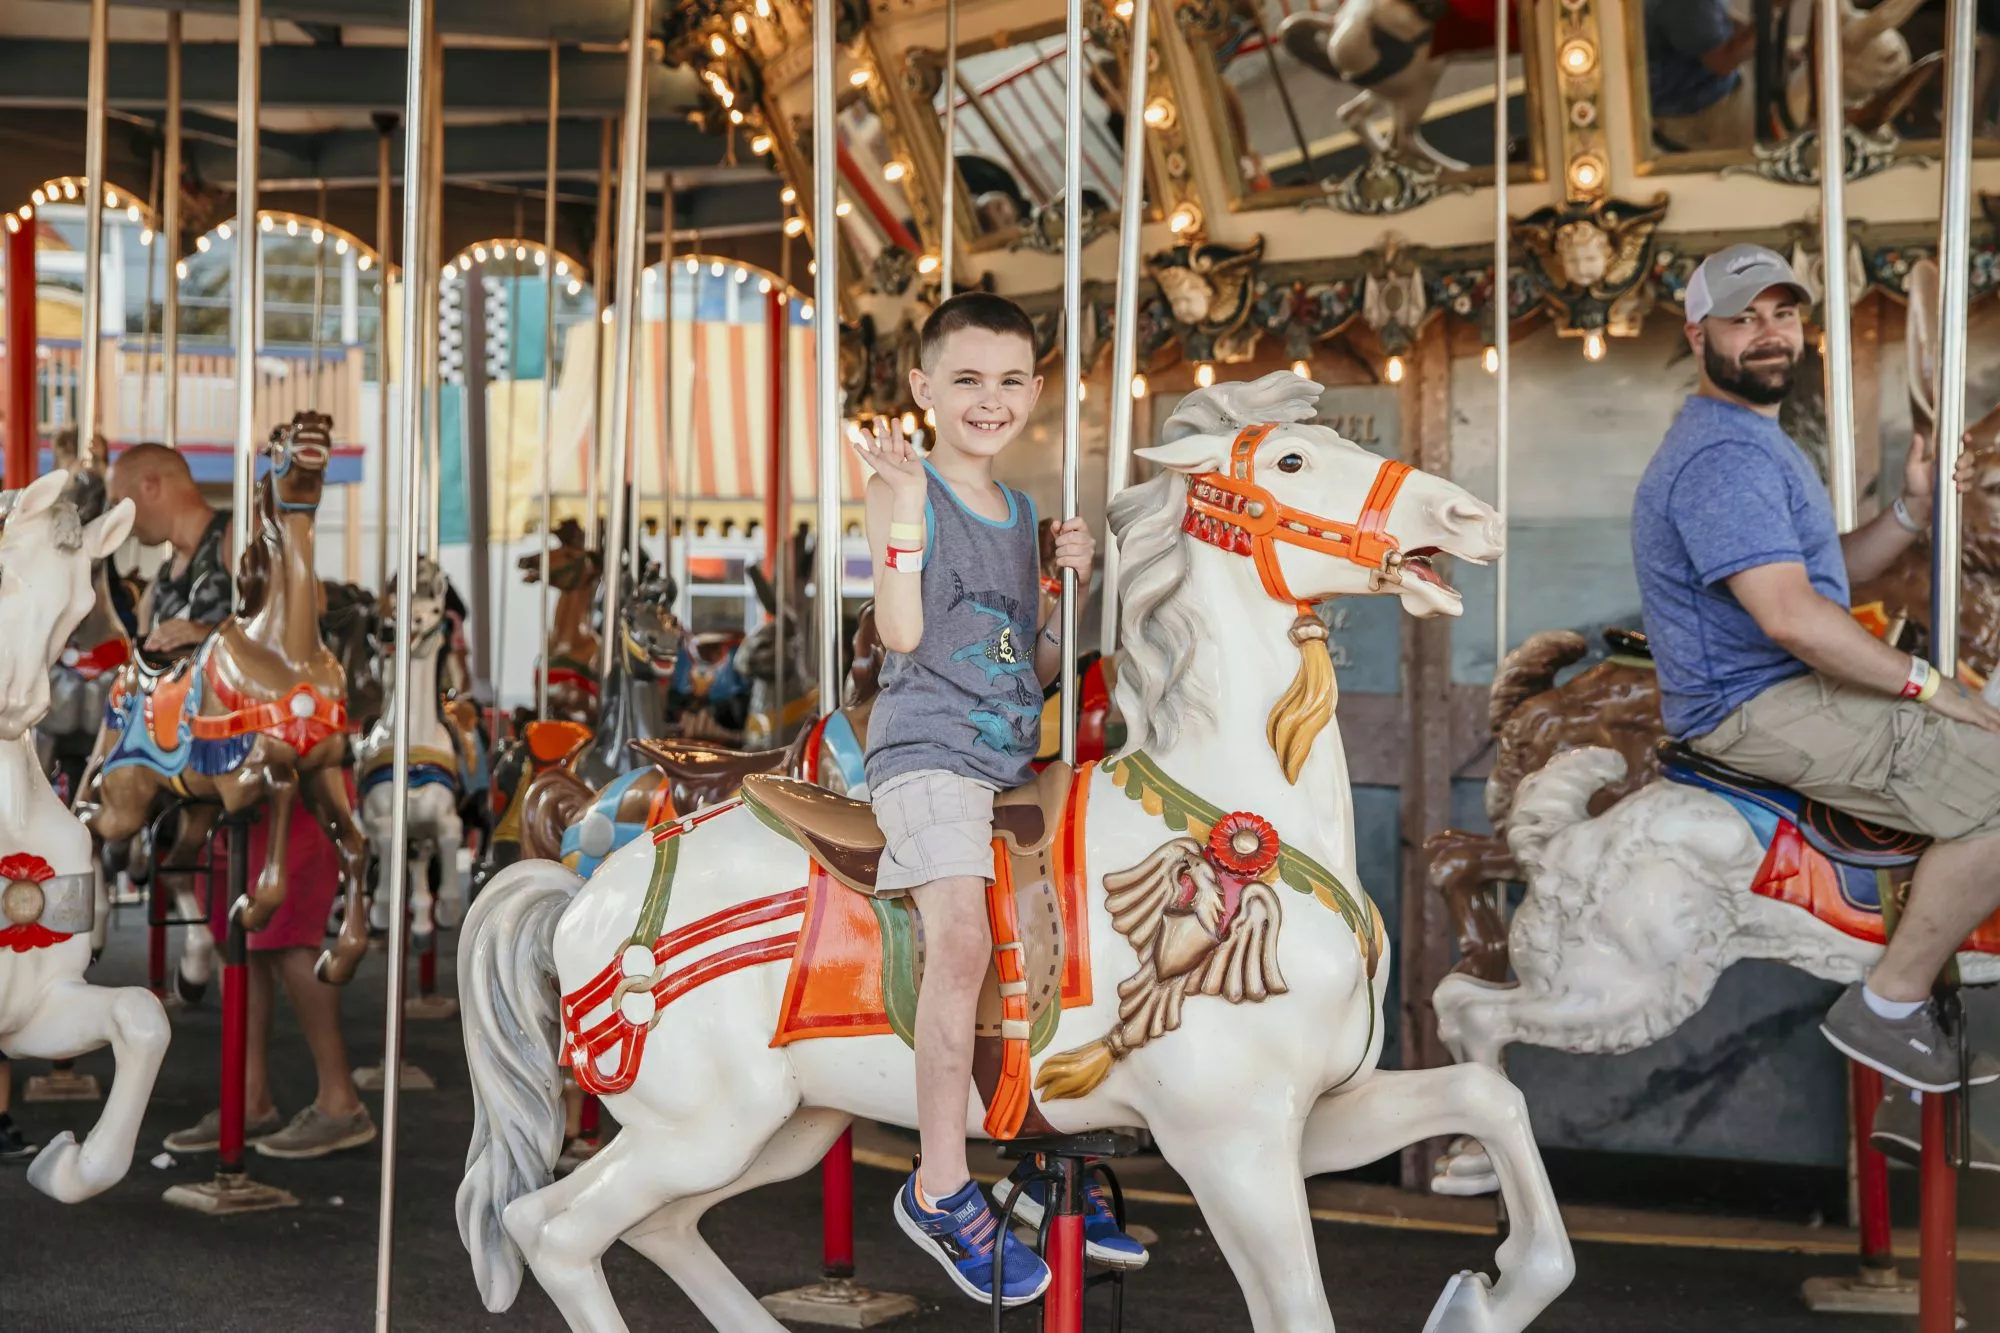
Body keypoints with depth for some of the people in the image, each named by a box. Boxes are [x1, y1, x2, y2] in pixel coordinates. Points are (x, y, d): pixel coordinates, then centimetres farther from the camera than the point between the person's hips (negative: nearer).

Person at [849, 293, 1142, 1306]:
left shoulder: (1024, 514, 18)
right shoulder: (905, 489, -1)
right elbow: (902, 632, -15)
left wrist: (1071, 587, 3)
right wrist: (903, 508, -20)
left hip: (1013, 757, 8)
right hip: (926, 744, -7)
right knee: (961, 939, -26)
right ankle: (941, 1189, -17)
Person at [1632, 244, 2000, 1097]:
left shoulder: (1754, 441, 18)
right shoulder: (1723, 456, -18)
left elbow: (1828, 571, 17)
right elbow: (1790, 615, -27)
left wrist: (1913, 510, 2)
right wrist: (1925, 685, -18)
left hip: (1787, 686, 11)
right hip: (1756, 709, -11)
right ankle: (1887, 1009, -10)